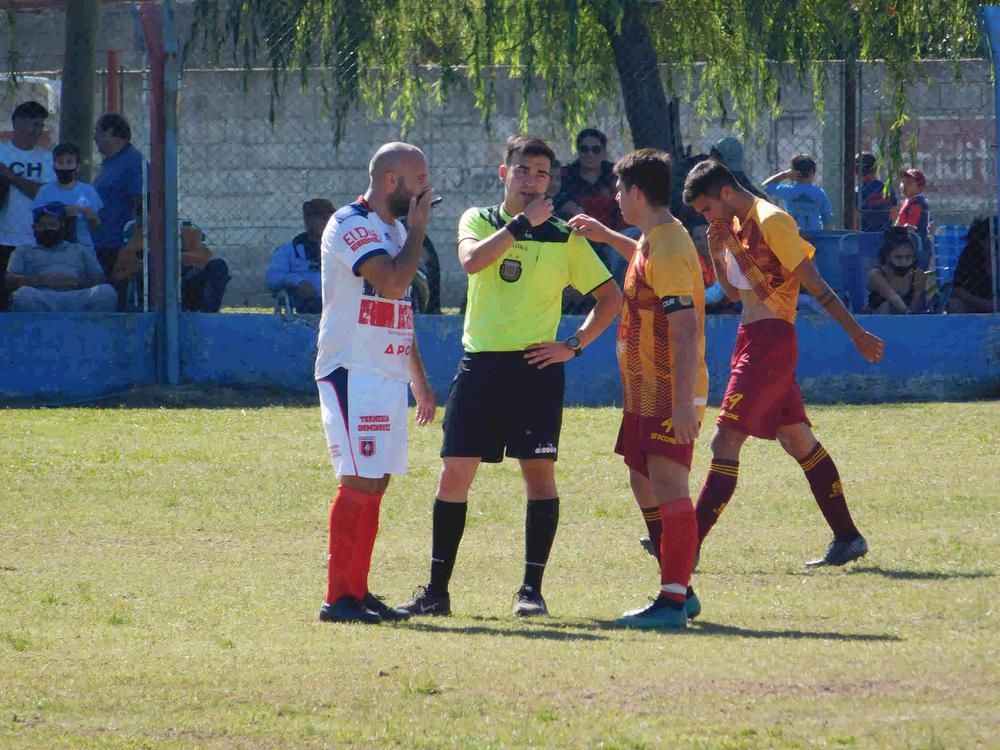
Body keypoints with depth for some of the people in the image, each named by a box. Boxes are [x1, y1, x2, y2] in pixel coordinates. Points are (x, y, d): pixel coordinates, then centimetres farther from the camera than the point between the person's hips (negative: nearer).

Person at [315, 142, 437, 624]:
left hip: (389, 375, 9)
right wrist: (418, 227, -13)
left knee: (376, 482, 8)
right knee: (359, 481, -13)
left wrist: (419, 380, 24)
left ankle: (357, 591, 12)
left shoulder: (394, 230, 18)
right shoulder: (352, 226, -12)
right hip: (353, 373, -9)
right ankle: (338, 598, -13)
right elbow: (392, 280, -27)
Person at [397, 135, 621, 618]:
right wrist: (523, 223, -16)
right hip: (479, 362, 1)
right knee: (454, 472, -1)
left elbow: (610, 297, 9)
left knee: (539, 470, -7)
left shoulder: (565, 238, 5)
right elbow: (471, 260, -15)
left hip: (535, 366, -1)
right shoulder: (479, 221, 8)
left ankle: (532, 588, 0)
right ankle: (437, 590, 6)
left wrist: (574, 346, -1)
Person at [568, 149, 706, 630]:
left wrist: (684, 403, -30)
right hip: (646, 392, 11)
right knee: (645, 486, 16)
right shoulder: (656, 240, 12)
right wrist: (607, 237, 36)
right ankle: (679, 591, 23)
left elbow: (686, 330, -26)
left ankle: (674, 602, -18)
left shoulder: (668, 252, -20)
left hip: (671, 395, -11)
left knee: (668, 486, -14)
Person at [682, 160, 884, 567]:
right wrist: (718, 254, 4)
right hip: (751, 339, 10)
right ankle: (847, 537, 14)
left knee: (725, 441, -12)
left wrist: (857, 333, -12)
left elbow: (815, 284, -13)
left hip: (770, 342, -10)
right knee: (797, 440, 11)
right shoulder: (735, 226, 15)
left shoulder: (771, 221, -13)